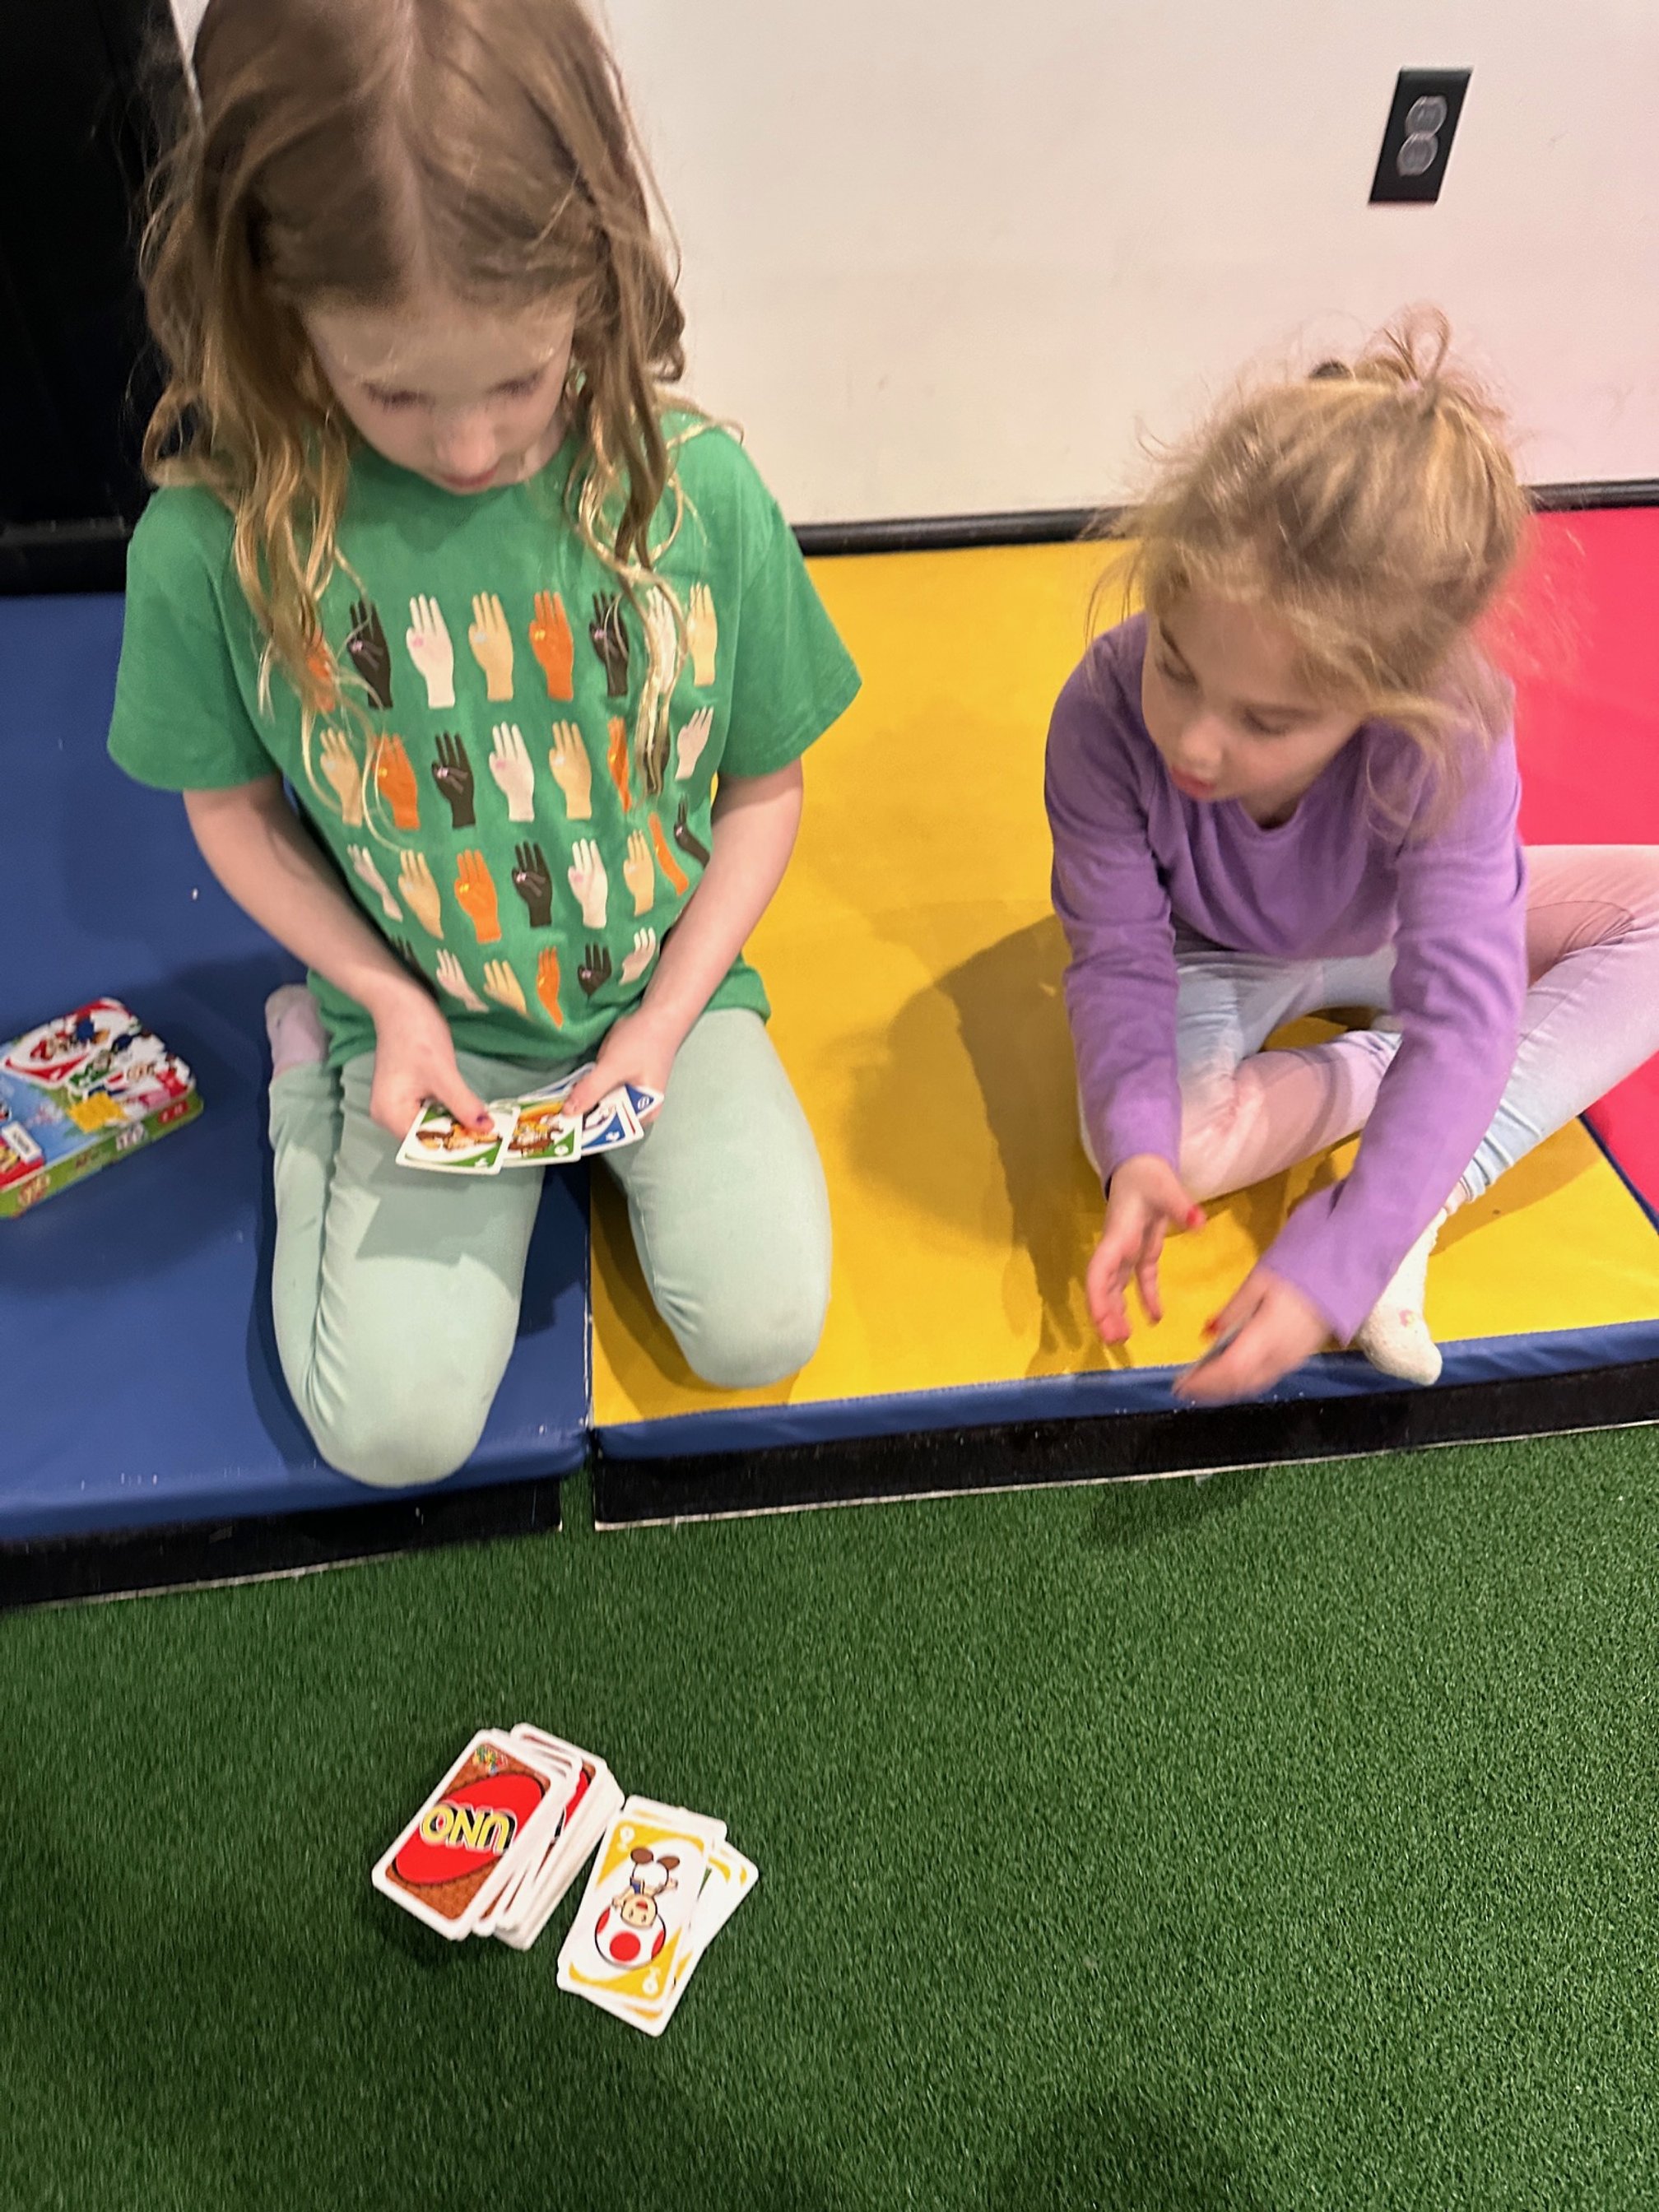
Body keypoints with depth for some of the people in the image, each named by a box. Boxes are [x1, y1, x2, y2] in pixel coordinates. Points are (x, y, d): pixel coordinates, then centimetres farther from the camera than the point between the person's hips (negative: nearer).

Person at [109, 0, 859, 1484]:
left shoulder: (697, 489, -17)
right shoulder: (216, 537, -19)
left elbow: (765, 786, -4)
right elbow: (234, 808, -1)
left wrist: (661, 1024, -12)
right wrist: (392, 1007, -11)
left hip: (667, 987, 1)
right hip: (425, 1020, 0)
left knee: (761, 1328, -12)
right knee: (395, 1429, -6)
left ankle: (624, 1112, 18)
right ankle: (317, 1062, 18)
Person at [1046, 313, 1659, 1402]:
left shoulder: (1448, 736, -36)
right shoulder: (1104, 714, -35)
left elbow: (1461, 1016, -38)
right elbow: (1119, 957, -26)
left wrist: (1330, 1265, -46)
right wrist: (1139, 1148, -45)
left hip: (1387, 933, 2)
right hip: (1215, 957, -1)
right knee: (1140, 1136, -33)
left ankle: (1434, 1186, -22)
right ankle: (1382, 1070, -5)